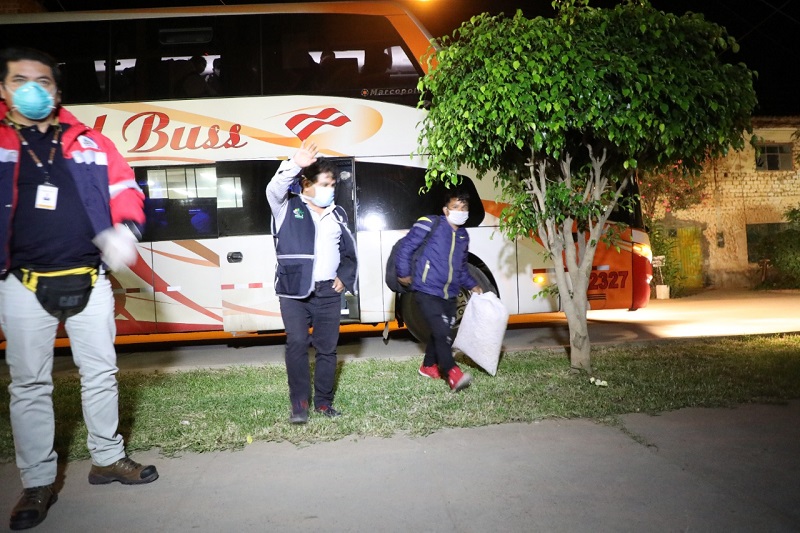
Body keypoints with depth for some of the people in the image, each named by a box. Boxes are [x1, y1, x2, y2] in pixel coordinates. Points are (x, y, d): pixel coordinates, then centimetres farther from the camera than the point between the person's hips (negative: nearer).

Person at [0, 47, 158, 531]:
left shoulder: (89, 142, 8)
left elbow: (124, 187, 7)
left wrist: (124, 231, -13)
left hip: (89, 280, 2)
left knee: (101, 373, 10)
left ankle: (108, 458, 27)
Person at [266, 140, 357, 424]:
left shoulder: (337, 214, 15)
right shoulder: (288, 206, 2)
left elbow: (349, 252, 21)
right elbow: (274, 189, -21)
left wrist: (345, 277, 5)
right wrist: (294, 165, -37)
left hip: (328, 291, 4)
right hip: (294, 290, -4)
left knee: (327, 347, 5)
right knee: (297, 343, -12)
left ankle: (323, 401, 17)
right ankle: (299, 402, 0)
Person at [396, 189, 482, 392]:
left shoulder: (463, 236, 12)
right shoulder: (430, 224, -10)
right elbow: (406, 247, -10)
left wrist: (472, 285, 17)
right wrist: (404, 274, -10)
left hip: (449, 296, 7)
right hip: (427, 292, -7)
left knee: (442, 333, 14)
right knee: (442, 332, -17)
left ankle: (428, 366, 34)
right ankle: (453, 374, -19)